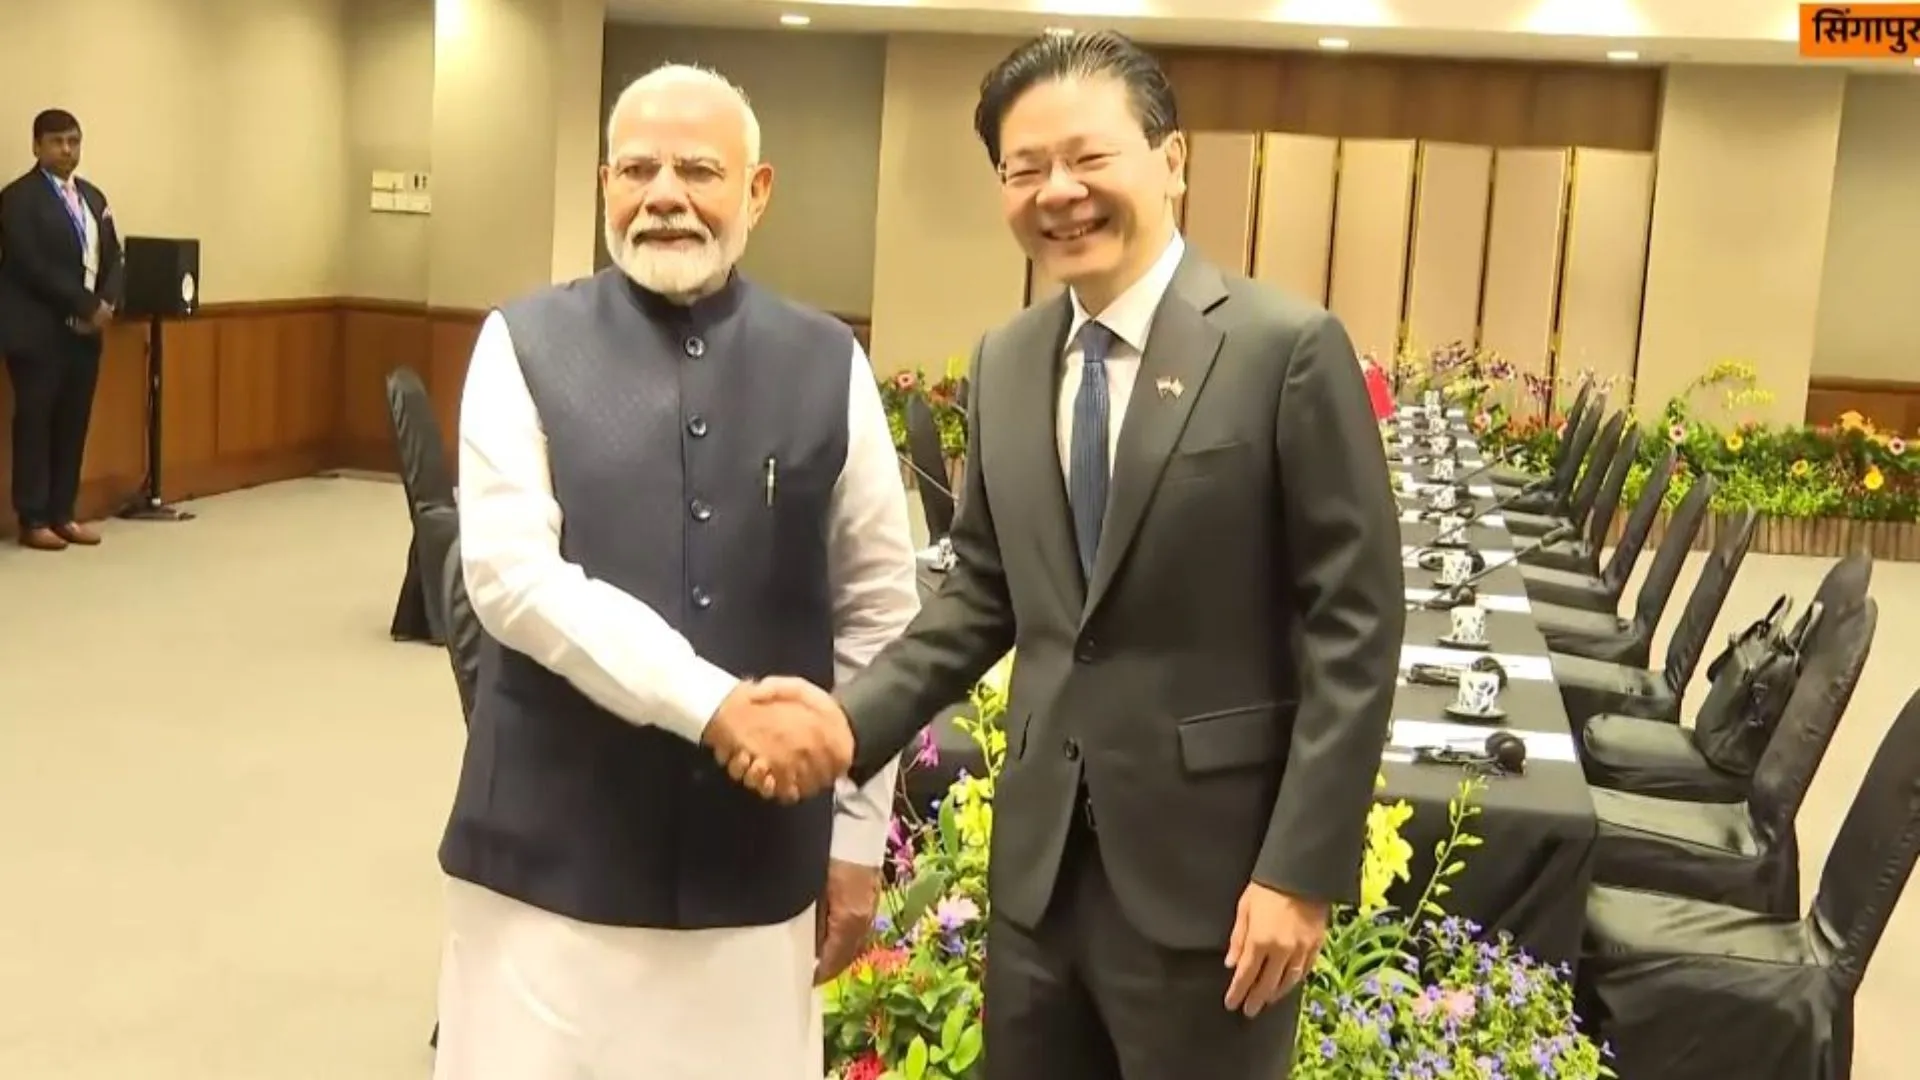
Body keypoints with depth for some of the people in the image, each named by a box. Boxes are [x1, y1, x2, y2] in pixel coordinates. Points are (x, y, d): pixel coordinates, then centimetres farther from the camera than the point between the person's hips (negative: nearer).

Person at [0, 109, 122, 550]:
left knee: (74, 424, 7)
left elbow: (112, 257, 13)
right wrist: (86, 306, -16)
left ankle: (63, 514, 14)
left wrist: (106, 303, -6)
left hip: (85, 331, 6)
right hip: (39, 332, -6)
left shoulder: (92, 196, 16)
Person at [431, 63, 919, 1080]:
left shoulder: (828, 365, 2)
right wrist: (717, 706, -21)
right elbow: (510, 575, -13)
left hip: (756, 864, 2)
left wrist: (857, 836, 6)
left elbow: (877, 612, 6)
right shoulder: (525, 345, -3)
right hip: (553, 859, -1)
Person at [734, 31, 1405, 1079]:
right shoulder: (1003, 363, 7)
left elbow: (1354, 624, -11)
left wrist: (1303, 869, -13)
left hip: (1207, 865, -5)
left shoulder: (1287, 348, -11)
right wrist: (852, 715, -3)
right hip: (1040, 860, 5)